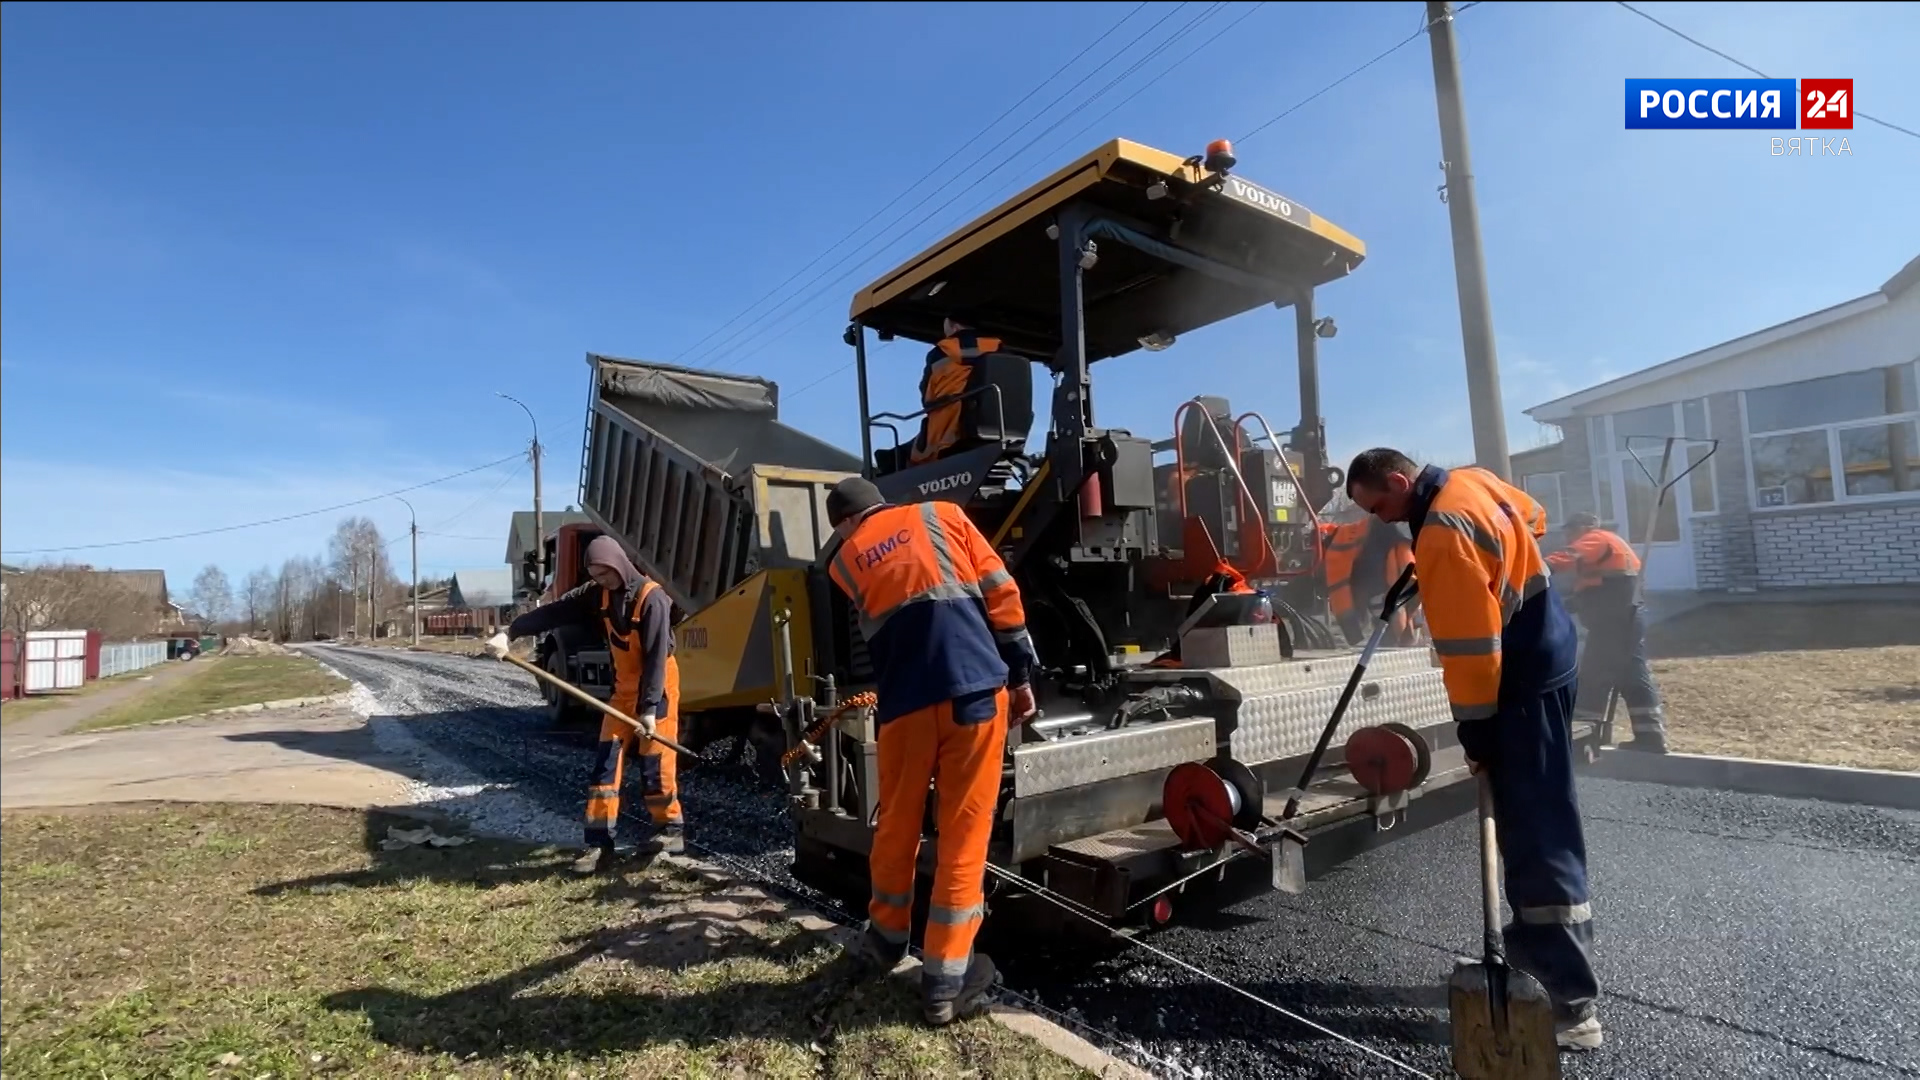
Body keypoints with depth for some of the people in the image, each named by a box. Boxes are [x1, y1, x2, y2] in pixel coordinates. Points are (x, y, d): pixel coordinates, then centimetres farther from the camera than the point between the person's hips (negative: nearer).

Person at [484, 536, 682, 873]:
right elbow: (554, 612, -6)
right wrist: (511, 632, -20)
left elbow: (656, 657, -24)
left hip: (657, 690, -7)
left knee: (655, 765, -2)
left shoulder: (652, 598, -22)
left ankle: (671, 829, 17)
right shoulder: (599, 593, -1)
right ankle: (600, 843, 8)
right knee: (607, 761, 3)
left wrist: (649, 708, -25)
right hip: (624, 689, 7)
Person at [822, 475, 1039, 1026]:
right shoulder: (942, 515, 13)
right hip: (976, 688, -1)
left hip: (906, 701, 2)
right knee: (964, 832, 6)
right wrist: (1021, 674, 8)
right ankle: (945, 981, 14)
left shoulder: (844, 560, 18)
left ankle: (887, 936, 40)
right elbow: (1000, 592, 5)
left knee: (897, 825, 20)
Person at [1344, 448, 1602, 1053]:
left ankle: (1573, 1003, -3)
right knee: (1525, 817, 18)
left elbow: (1469, 645, -25)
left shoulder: (1443, 533, -26)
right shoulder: (1470, 481, 3)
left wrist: (1474, 728, -17)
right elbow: (1532, 517, 25)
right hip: (1544, 649, 10)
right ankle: (1533, 944, 32)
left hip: (1527, 676, -10)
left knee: (1537, 830, -8)